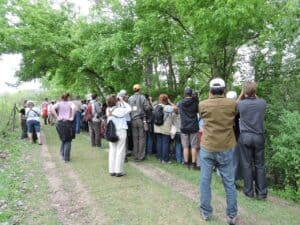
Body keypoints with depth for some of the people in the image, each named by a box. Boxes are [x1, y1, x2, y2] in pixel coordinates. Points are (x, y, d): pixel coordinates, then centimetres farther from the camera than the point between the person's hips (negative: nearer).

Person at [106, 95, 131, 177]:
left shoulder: (108, 110, 0)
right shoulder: (119, 110, -17)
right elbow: (129, 109, -5)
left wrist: (120, 102, 5)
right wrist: (122, 101, 0)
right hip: (120, 132, -6)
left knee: (112, 151, 12)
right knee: (120, 151, 3)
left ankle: (112, 170, 19)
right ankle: (118, 171, 9)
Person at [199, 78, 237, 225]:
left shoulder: (202, 105, -5)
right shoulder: (232, 104, -4)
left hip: (207, 148, 0)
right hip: (226, 148, 1)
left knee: (205, 181, 12)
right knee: (229, 183, 13)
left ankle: (206, 212, 24)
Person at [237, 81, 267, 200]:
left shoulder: (241, 104, -9)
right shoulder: (262, 102, -4)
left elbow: (236, 105, 14)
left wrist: (242, 94, 8)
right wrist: (254, 95, 11)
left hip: (245, 136, -1)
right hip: (259, 136, 2)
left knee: (247, 164, 8)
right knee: (260, 165, 11)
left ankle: (249, 191, 17)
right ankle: (262, 193, 18)